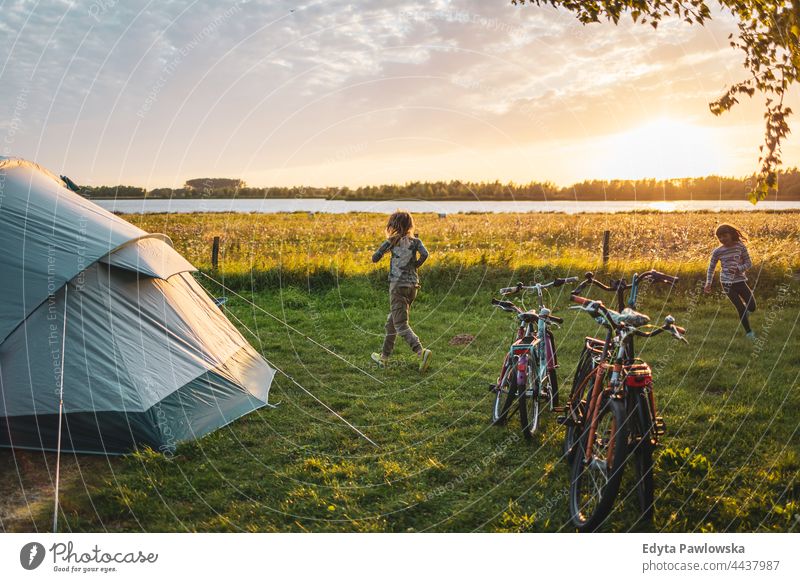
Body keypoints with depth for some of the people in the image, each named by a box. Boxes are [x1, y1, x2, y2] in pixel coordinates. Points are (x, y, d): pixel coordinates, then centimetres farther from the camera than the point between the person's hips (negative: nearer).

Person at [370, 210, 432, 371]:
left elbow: (375, 258, -2)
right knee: (392, 321, 18)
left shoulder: (392, 241, -2)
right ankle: (384, 356, 26)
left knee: (401, 325, -7)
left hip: (398, 286, -5)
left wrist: (387, 246, 16)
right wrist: (415, 266, 4)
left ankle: (422, 352, -27)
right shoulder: (416, 241, 5)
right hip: (413, 285, 5)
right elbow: (424, 254, -14)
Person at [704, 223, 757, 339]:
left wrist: (738, 269, -18)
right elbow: (711, 268, 7)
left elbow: (748, 263, 1)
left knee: (752, 307, 2)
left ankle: (744, 311, 39)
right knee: (741, 309, -5)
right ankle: (748, 332, 11)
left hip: (740, 280, 2)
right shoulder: (718, 251, -3)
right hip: (727, 283, -2)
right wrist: (708, 283, 2)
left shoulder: (740, 247, -3)